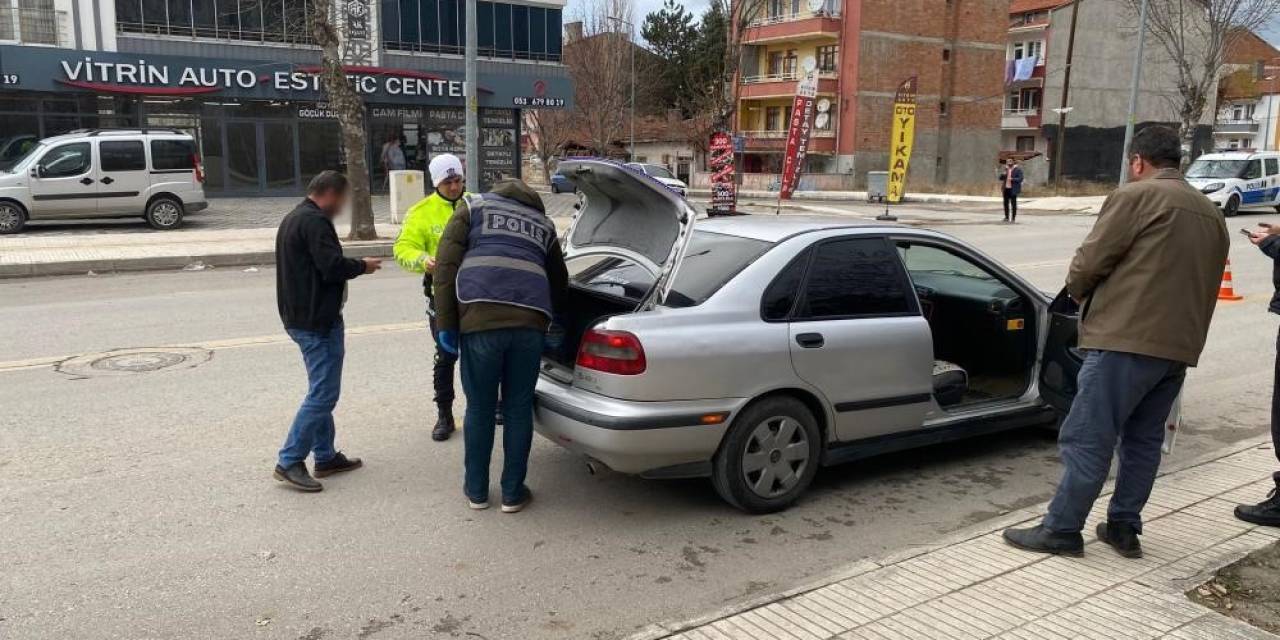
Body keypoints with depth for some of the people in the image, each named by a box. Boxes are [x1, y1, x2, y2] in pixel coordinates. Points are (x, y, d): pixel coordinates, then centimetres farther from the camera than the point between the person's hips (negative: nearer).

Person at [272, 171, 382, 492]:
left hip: (300, 317, 11)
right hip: (317, 320, -11)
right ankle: (289, 462, -4)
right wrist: (362, 266, -6)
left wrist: (353, 265, 14)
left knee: (321, 391, 17)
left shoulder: (292, 219, 18)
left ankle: (325, 456, 24)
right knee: (323, 394, -7)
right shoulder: (315, 221, -16)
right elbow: (333, 266, -23)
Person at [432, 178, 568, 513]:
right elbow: (559, 281, 32)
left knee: (479, 408, 11)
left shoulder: (473, 206, 19)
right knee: (518, 408, 13)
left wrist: (445, 323, 5)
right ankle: (512, 493, 21)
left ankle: (476, 491, 24)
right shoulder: (544, 223, 27)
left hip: (480, 318, -2)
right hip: (530, 321, 2)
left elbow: (446, 265, 6)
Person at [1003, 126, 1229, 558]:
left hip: (1127, 340, -8)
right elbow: (1206, 285, 20)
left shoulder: (1137, 196, -6)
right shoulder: (1211, 214, 19)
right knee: (1144, 439, 16)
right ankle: (1124, 528, 23)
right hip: (1180, 345, 9)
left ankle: (1061, 530, 2)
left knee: (1087, 438, -3)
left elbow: (1088, 263, -9)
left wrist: (1080, 294, 10)